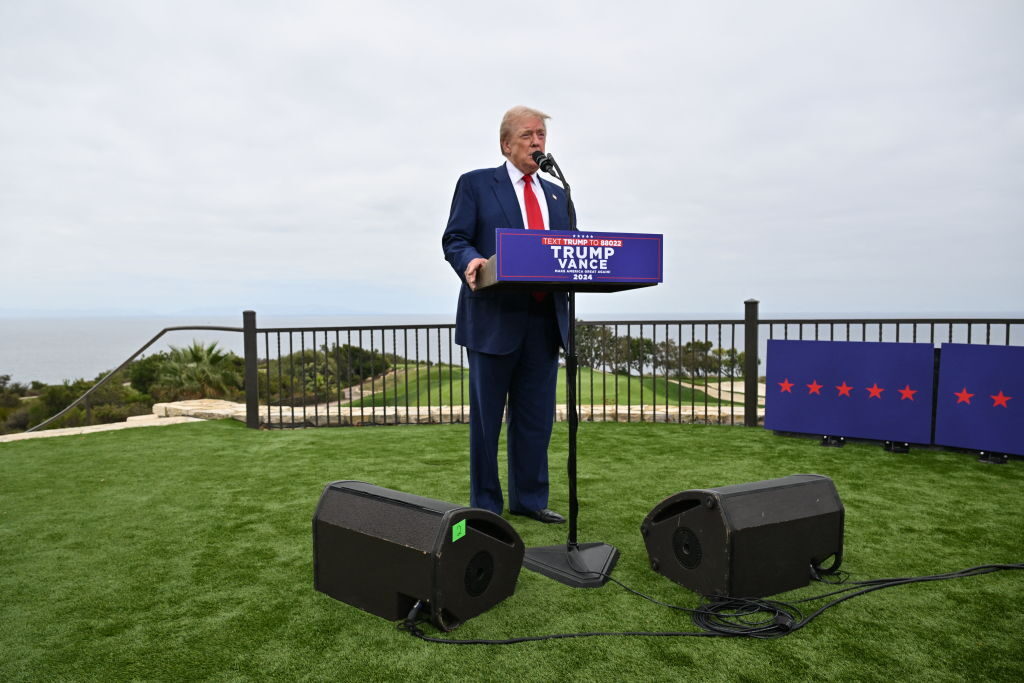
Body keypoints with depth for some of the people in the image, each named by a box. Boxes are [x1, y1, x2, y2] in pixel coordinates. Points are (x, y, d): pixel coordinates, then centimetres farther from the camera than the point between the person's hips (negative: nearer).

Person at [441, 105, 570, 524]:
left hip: (545, 320, 5)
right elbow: (455, 238, -4)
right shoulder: (475, 184, 5)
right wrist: (470, 262, -25)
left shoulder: (557, 195, 20)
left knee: (536, 417, 9)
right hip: (495, 319, -5)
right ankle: (485, 506, 17)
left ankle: (528, 500, 23)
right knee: (486, 418, 4)